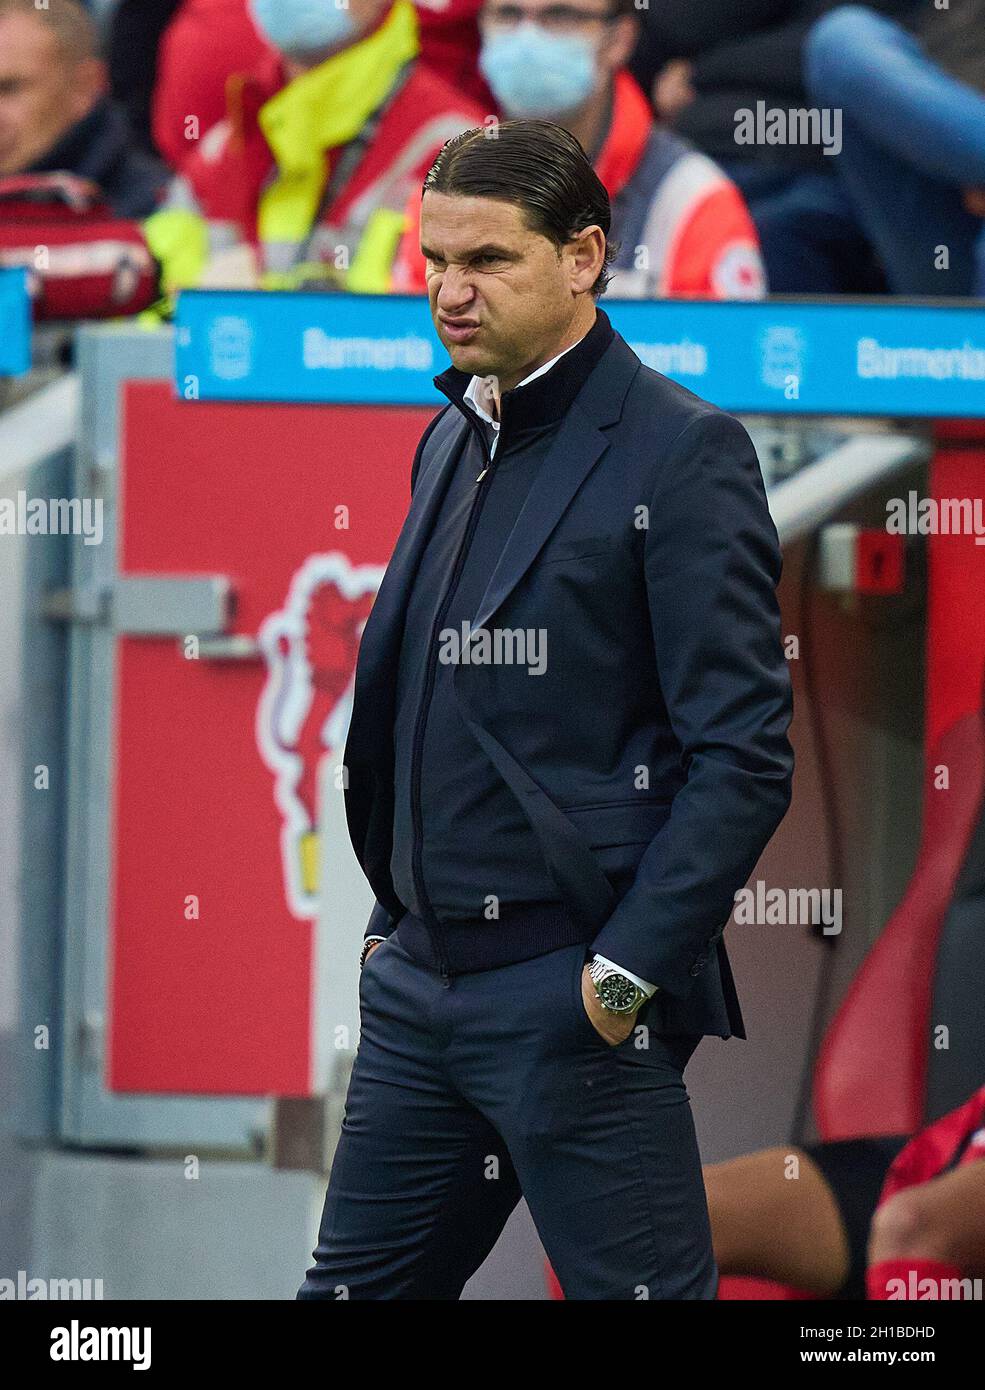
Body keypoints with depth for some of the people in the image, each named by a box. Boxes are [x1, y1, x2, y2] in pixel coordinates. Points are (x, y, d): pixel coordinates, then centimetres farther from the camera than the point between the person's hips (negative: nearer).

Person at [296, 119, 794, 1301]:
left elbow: (743, 752, -15)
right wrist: (396, 920, 16)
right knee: (352, 1291, 10)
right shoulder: (452, 443, 15)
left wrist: (628, 972, -18)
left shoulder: (681, 454, -10)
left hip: (573, 994, -8)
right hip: (421, 983, 8)